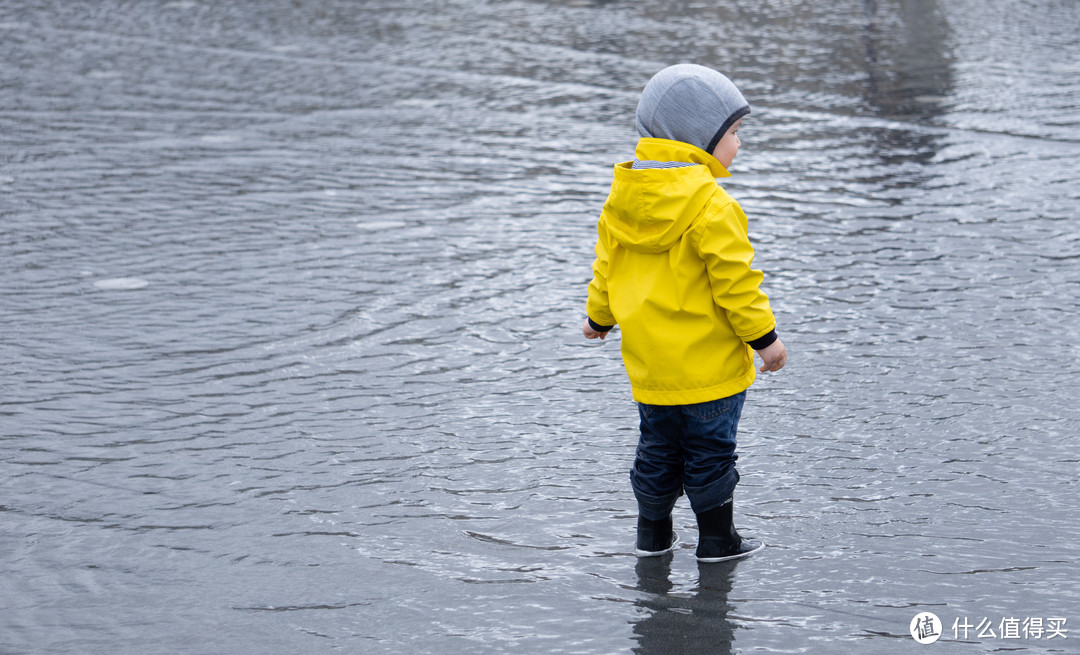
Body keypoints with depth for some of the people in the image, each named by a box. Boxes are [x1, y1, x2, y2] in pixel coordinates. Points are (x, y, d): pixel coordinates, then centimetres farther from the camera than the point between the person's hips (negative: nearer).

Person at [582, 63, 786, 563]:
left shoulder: (623, 196, 3)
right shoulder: (711, 206, -19)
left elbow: (606, 264, 13)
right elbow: (734, 280, -18)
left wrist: (599, 316, 28)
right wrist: (763, 336, -8)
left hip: (649, 361, 7)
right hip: (709, 362, -6)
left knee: (658, 447, 18)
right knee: (711, 450, 6)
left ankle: (652, 534, 24)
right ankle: (717, 539, 14)